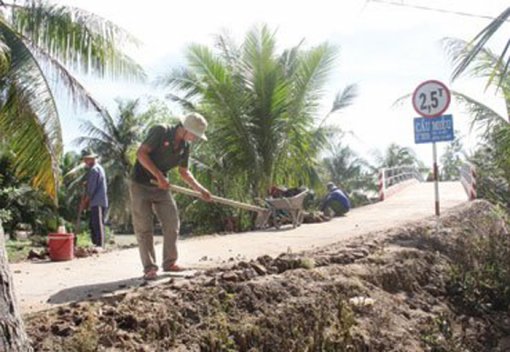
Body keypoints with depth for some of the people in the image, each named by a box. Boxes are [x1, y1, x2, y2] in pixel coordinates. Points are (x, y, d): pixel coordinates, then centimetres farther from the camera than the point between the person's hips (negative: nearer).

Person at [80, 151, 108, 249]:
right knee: (93, 224, 12)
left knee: (98, 223, -11)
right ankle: (95, 244, 13)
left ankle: (100, 245, -13)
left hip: (97, 202, -10)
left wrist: (85, 201, -4)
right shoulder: (99, 168, 21)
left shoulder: (94, 170, -11)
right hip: (99, 201, 10)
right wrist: (85, 200, 15)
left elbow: (91, 188, -14)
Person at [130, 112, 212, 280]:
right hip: (141, 185, -6)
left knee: (172, 223, 2)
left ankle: (169, 262, 14)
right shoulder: (160, 131, -19)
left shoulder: (185, 146, 1)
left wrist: (200, 189, 4)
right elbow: (141, 153, -23)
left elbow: (184, 172, 13)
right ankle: (149, 268, 1)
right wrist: (159, 175, -29)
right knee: (144, 228, -5)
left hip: (161, 186, 6)